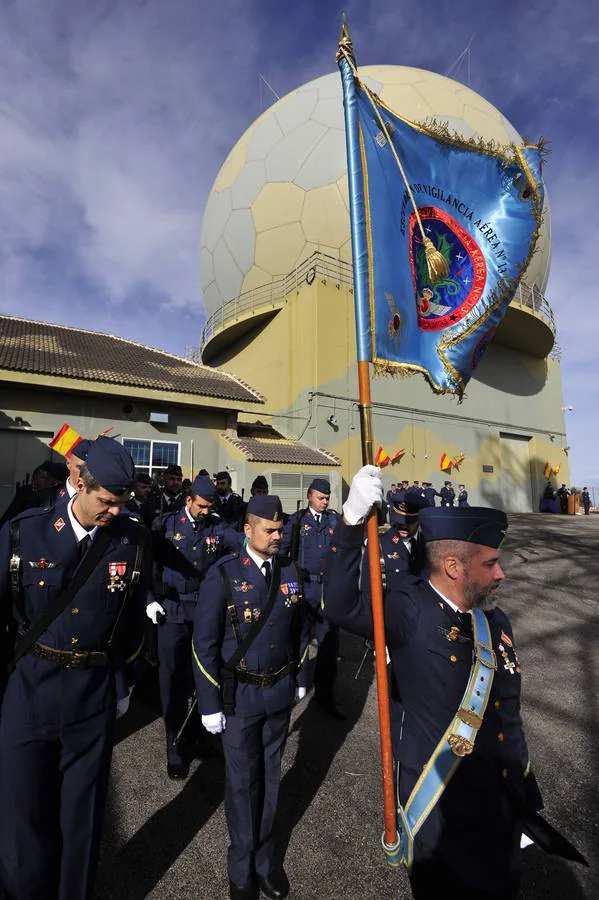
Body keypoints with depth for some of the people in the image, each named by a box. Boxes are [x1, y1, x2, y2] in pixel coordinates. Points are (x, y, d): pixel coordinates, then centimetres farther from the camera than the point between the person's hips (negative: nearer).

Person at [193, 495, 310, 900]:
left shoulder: (289, 570, -5)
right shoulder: (222, 575, -17)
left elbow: (301, 628, 7)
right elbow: (204, 643, -12)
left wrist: (300, 678, 11)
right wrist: (210, 703, -9)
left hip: (280, 692, 3)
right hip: (239, 695, -3)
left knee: (270, 776, 21)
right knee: (243, 782, 16)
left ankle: (266, 859, 46)